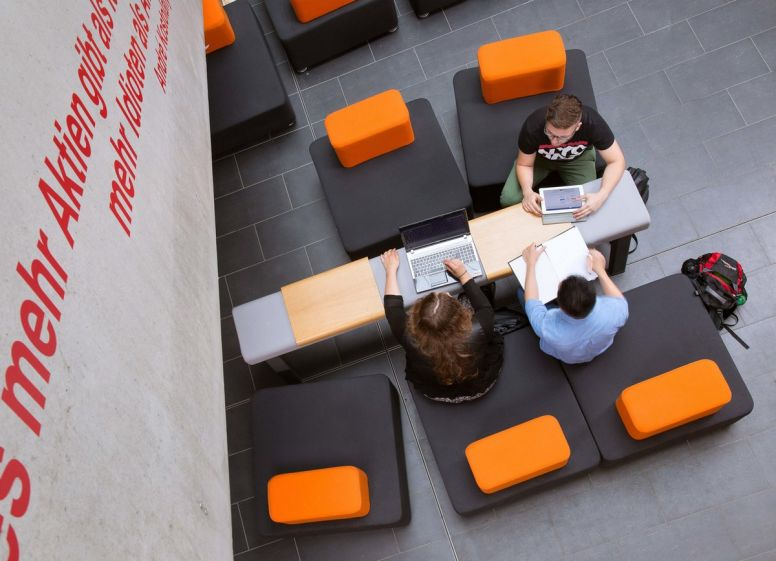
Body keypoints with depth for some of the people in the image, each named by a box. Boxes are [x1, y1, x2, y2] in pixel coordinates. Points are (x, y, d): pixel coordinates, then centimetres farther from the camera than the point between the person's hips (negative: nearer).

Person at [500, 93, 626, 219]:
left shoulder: (592, 122, -38)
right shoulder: (533, 126, -38)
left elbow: (617, 161, -26)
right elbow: (524, 165, -20)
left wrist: (601, 196, -42)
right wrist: (527, 191, -40)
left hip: (578, 158, 1)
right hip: (539, 157, -1)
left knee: (586, 209, -14)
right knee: (508, 199, -18)